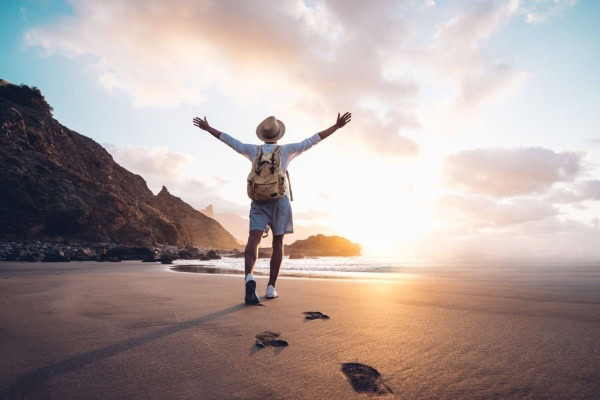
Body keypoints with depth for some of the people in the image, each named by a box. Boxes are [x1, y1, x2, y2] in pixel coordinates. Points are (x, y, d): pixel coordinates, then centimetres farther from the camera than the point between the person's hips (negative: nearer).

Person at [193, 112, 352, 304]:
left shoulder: (254, 150, 10)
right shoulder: (286, 150, 6)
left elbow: (229, 140, 18)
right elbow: (313, 140, 5)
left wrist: (207, 128, 31)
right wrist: (337, 126, 10)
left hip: (259, 201, 1)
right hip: (279, 201, -1)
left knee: (253, 240, -14)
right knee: (278, 243, 7)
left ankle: (249, 278, -41)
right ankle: (271, 287, 2)